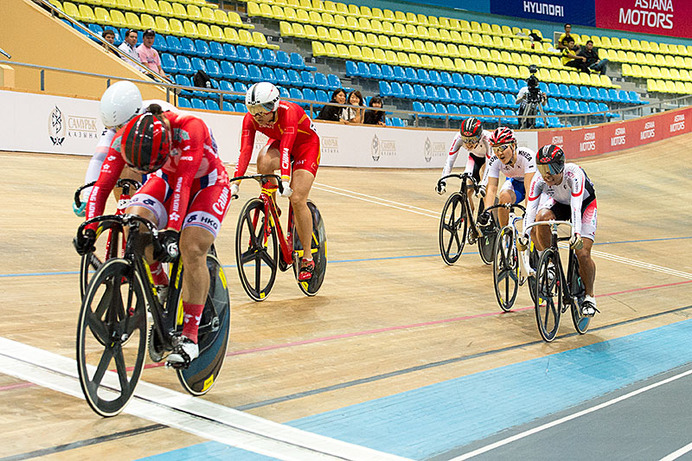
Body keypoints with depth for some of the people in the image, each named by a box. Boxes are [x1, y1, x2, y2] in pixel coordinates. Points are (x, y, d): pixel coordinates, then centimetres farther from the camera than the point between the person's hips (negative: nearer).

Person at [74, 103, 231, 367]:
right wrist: (89, 229, -36)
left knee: (192, 250, -24)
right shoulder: (125, 138, -24)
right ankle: (161, 287, 1)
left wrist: (172, 232, -48)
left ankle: (189, 337, -14)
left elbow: (184, 182, -41)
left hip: (207, 184, -4)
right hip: (168, 179, 4)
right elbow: (103, 184, -25)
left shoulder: (190, 128, -37)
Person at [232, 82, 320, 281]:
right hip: (278, 141, 4)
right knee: (264, 161, -33)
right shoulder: (251, 119, -22)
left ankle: (308, 258, -6)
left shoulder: (288, 112, -35)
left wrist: (285, 180, -58)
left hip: (306, 144, -4)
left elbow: (286, 149, -46)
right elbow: (245, 151, -29)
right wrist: (235, 182, -41)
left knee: (297, 199, -18)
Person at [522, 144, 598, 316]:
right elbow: (530, 209, -31)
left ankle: (589, 296, 5)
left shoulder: (574, 174, -38)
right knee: (542, 216, -31)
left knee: (583, 253, -17)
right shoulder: (539, 180, -27)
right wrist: (525, 235, -43)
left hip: (585, 203, -3)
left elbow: (576, 206, -47)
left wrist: (576, 233, -59)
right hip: (559, 203, 3)